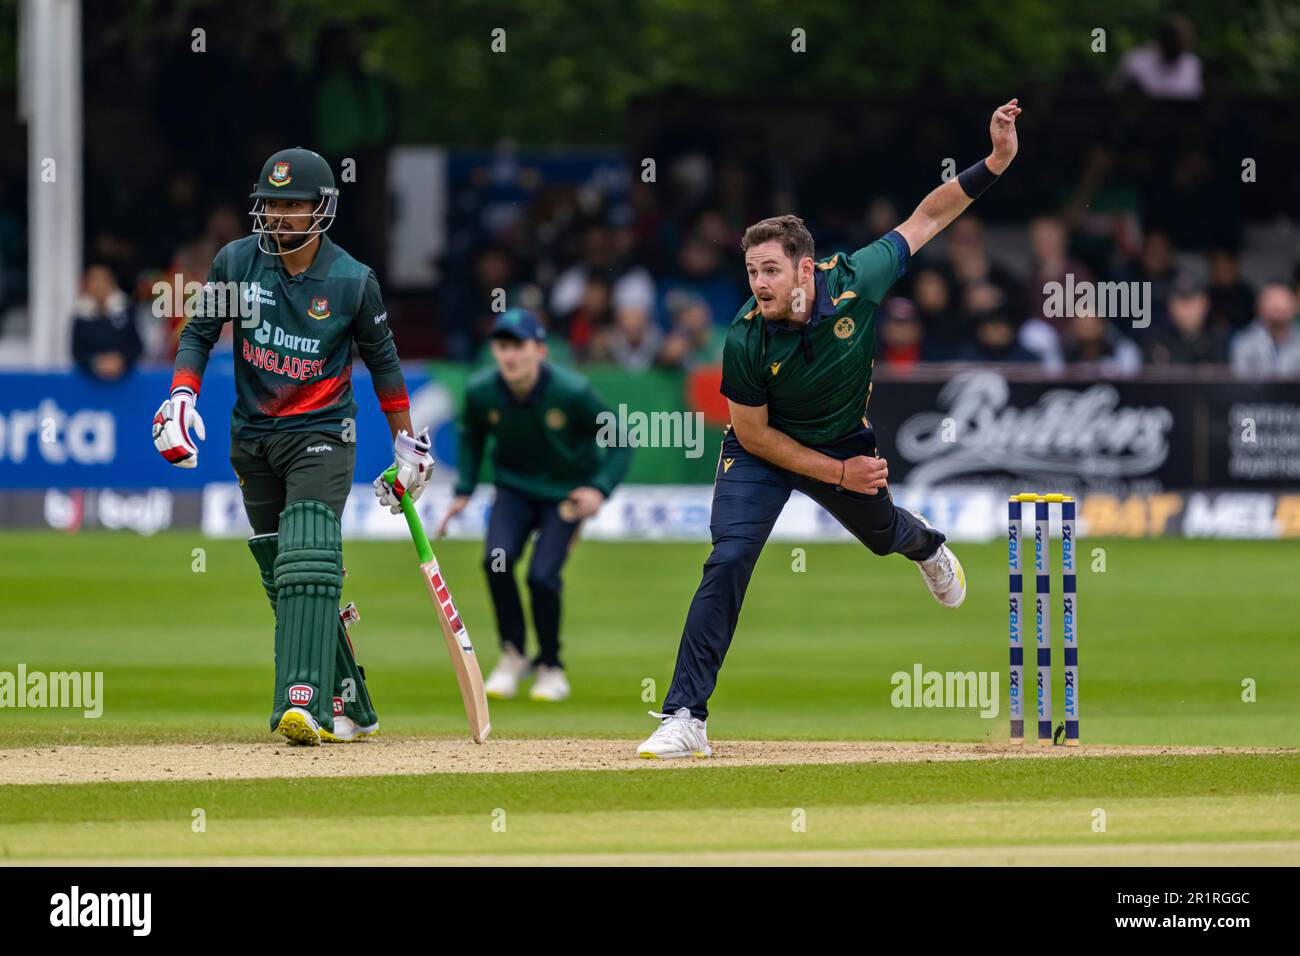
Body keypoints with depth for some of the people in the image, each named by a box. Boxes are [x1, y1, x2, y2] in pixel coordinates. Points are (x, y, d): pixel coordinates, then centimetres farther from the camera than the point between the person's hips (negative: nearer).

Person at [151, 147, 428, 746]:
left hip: (321, 435, -4)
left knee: (307, 561, -22)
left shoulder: (353, 282, -6)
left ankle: (303, 701, -34)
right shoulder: (237, 263, -1)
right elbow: (199, 333, 7)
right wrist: (181, 397, -10)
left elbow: (381, 360, 6)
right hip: (253, 439, 4)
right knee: (280, 577, 5)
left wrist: (407, 443, 10)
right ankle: (351, 709, 15)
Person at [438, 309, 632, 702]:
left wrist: (600, 488, -27)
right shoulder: (481, 391, -17)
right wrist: (464, 490, 1)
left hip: (566, 491, -3)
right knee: (497, 559, -22)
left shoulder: (572, 392, -27)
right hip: (515, 486, 3)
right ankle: (512, 656, -1)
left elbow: (620, 440, -14)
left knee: (542, 575, -17)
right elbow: (472, 435, 7)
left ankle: (550, 667, 9)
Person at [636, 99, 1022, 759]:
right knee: (728, 562, -20)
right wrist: (837, 473, -21)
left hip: (847, 444, 3)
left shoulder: (856, 281, -28)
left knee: (881, 534, 27)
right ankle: (685, 719, -19)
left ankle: (923, 541, 69)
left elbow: (926, 218, -14)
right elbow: (753, 433, -19)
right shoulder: (746, 340, -31)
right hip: (764, 452, -3)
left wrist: (995, 161, -23)